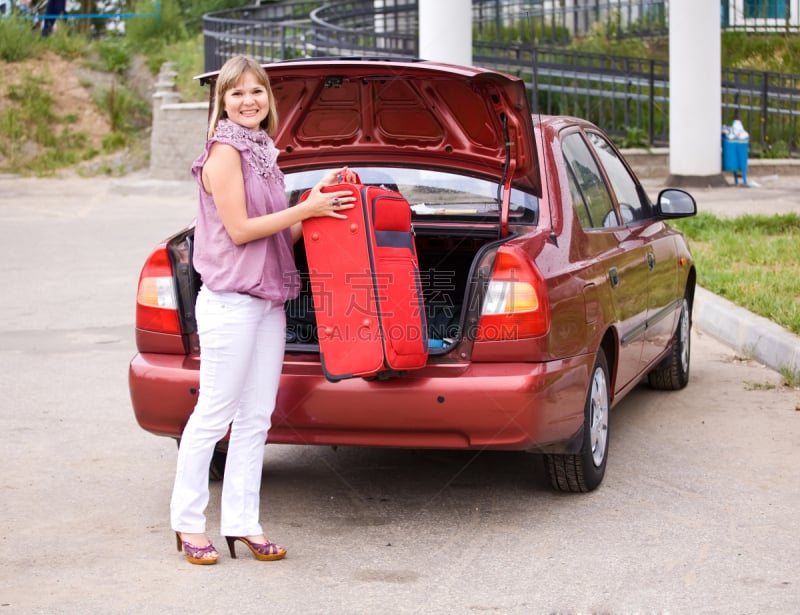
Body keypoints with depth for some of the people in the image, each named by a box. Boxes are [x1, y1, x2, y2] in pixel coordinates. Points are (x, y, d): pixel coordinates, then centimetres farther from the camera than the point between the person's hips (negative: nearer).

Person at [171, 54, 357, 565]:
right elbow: (240, 229, -14)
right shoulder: (224, 152, -9)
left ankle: (242, 523, 14)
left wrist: (322, 199, 4)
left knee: (256, 418, 8)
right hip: (230, 300, -8)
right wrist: (307, 209, -12)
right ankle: (189, 522, 8)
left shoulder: (263, 152, 16)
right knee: (214, 415, -2)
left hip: (269, 300, 8)